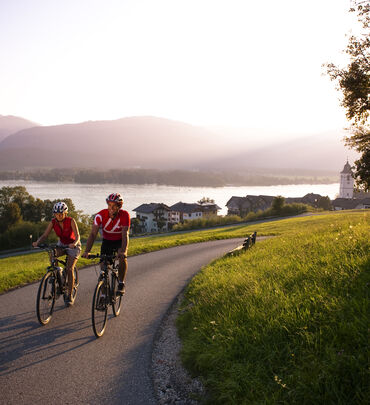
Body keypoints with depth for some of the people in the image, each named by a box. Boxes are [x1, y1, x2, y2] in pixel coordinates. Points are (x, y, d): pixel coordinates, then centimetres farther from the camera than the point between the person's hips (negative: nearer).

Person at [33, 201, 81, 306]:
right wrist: (37, 242, -38)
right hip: (61, 244, 4)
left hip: (73, 245, -4)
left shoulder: (71, 221, -23)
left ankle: (70, 296, -7)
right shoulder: (53, 222, -13)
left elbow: (77, 235, -31)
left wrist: (74, 243, -52)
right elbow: (44, 235, -18)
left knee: (69, 269, -17)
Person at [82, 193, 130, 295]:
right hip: (107, 241, 2)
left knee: (122, 257, -31)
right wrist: (86, 251, -42)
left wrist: (123, 251, -53)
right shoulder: (101, 215, -24)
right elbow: (93, 234, -28)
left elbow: (125, 235, -36)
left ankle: (121, 284, -12)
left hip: (120, 241, -2)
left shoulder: (124, 215, -27)